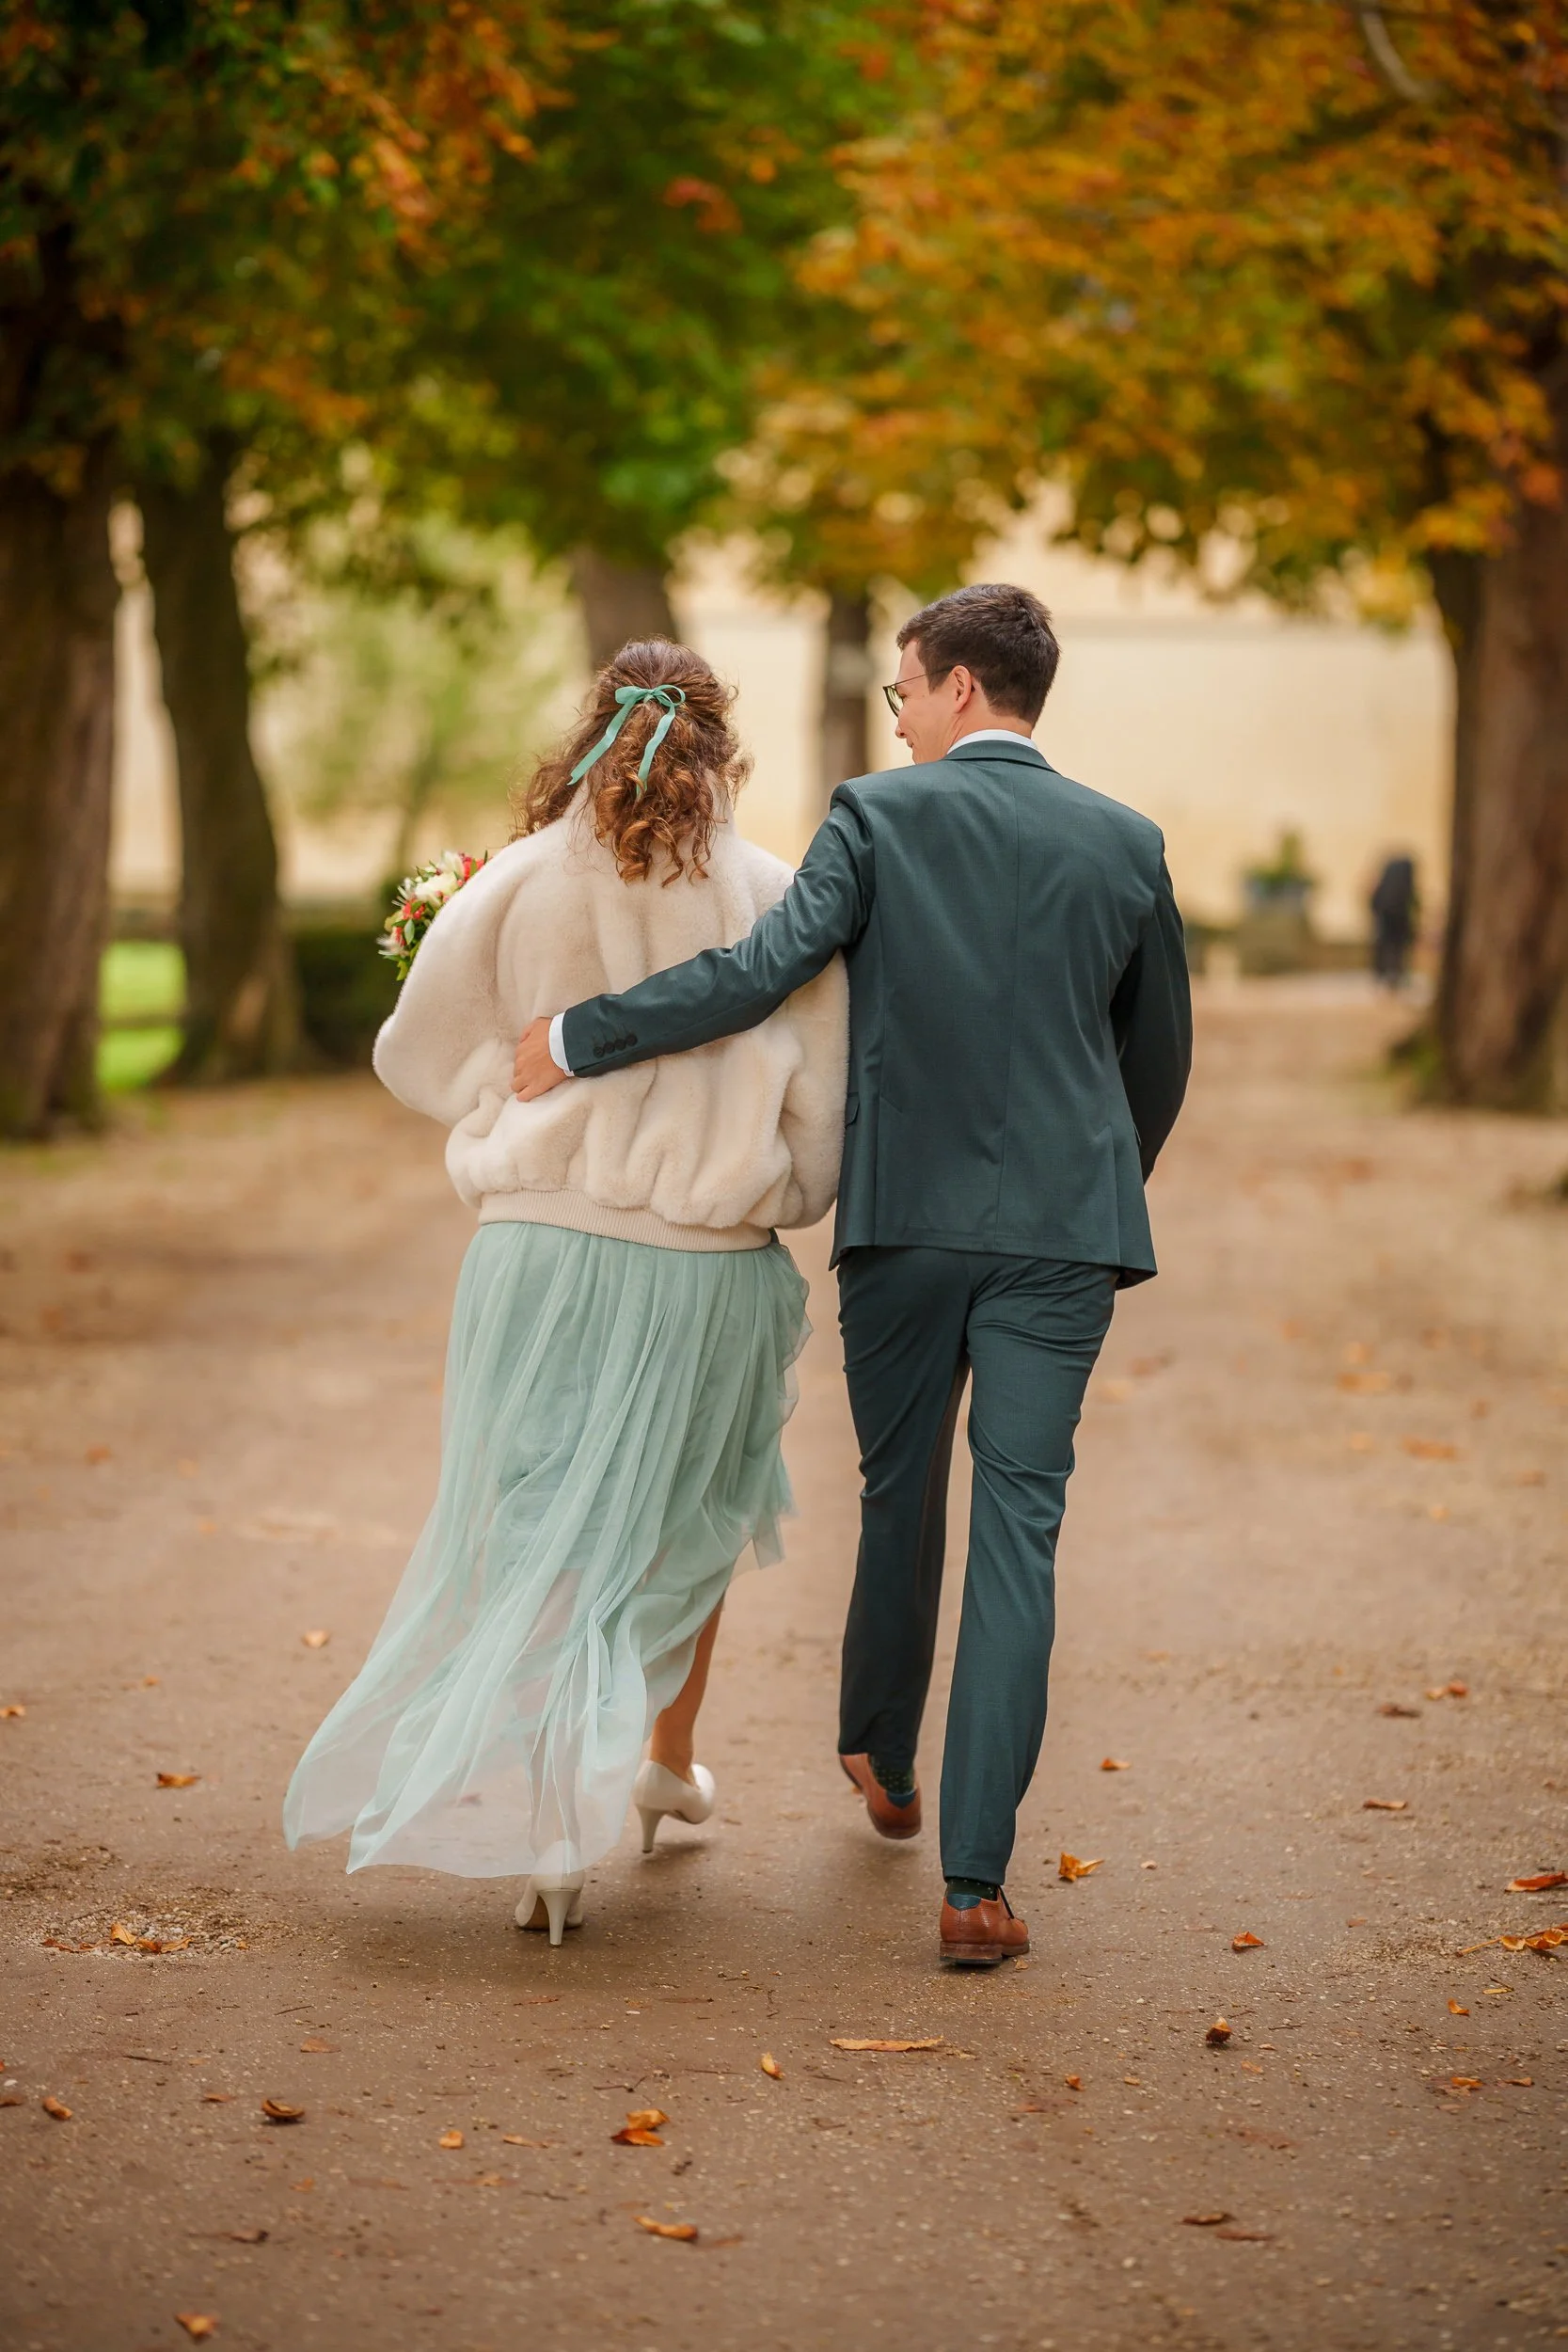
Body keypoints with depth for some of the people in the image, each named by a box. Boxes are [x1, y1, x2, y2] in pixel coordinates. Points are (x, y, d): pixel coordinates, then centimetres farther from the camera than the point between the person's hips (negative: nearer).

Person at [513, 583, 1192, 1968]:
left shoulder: (881, 815, -3)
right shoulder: (1126, 843, 7)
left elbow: (764, 970, -14)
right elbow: (1161, 1054, 15)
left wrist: (576, 1039, -7)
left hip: (904, 1217, -1)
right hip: (1064, 1231, 1)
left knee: (900, 1497, 19)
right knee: (1018, 1533, -1)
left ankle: (883, 1761, 42)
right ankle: (976, 1880, -7)